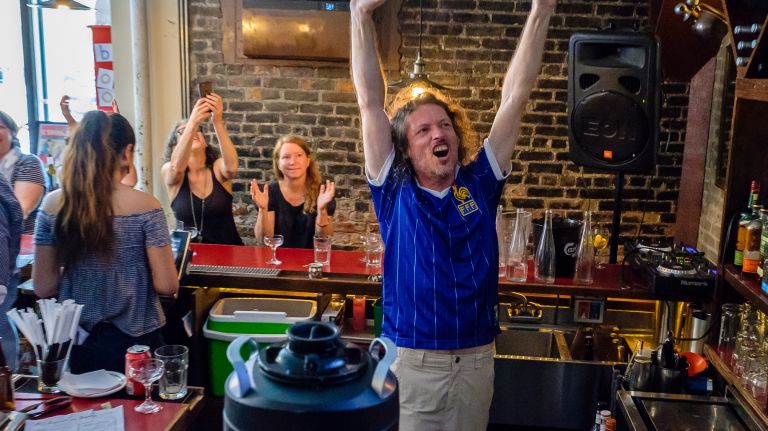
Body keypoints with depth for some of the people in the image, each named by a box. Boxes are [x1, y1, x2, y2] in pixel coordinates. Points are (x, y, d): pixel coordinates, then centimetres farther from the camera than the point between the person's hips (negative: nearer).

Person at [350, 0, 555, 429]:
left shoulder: (480, 183, 1)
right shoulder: (394, 191, -4)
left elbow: (515, 98, -3)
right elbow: (370, 102, -9)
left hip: (476, 361, 2)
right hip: (408, 361, -2)